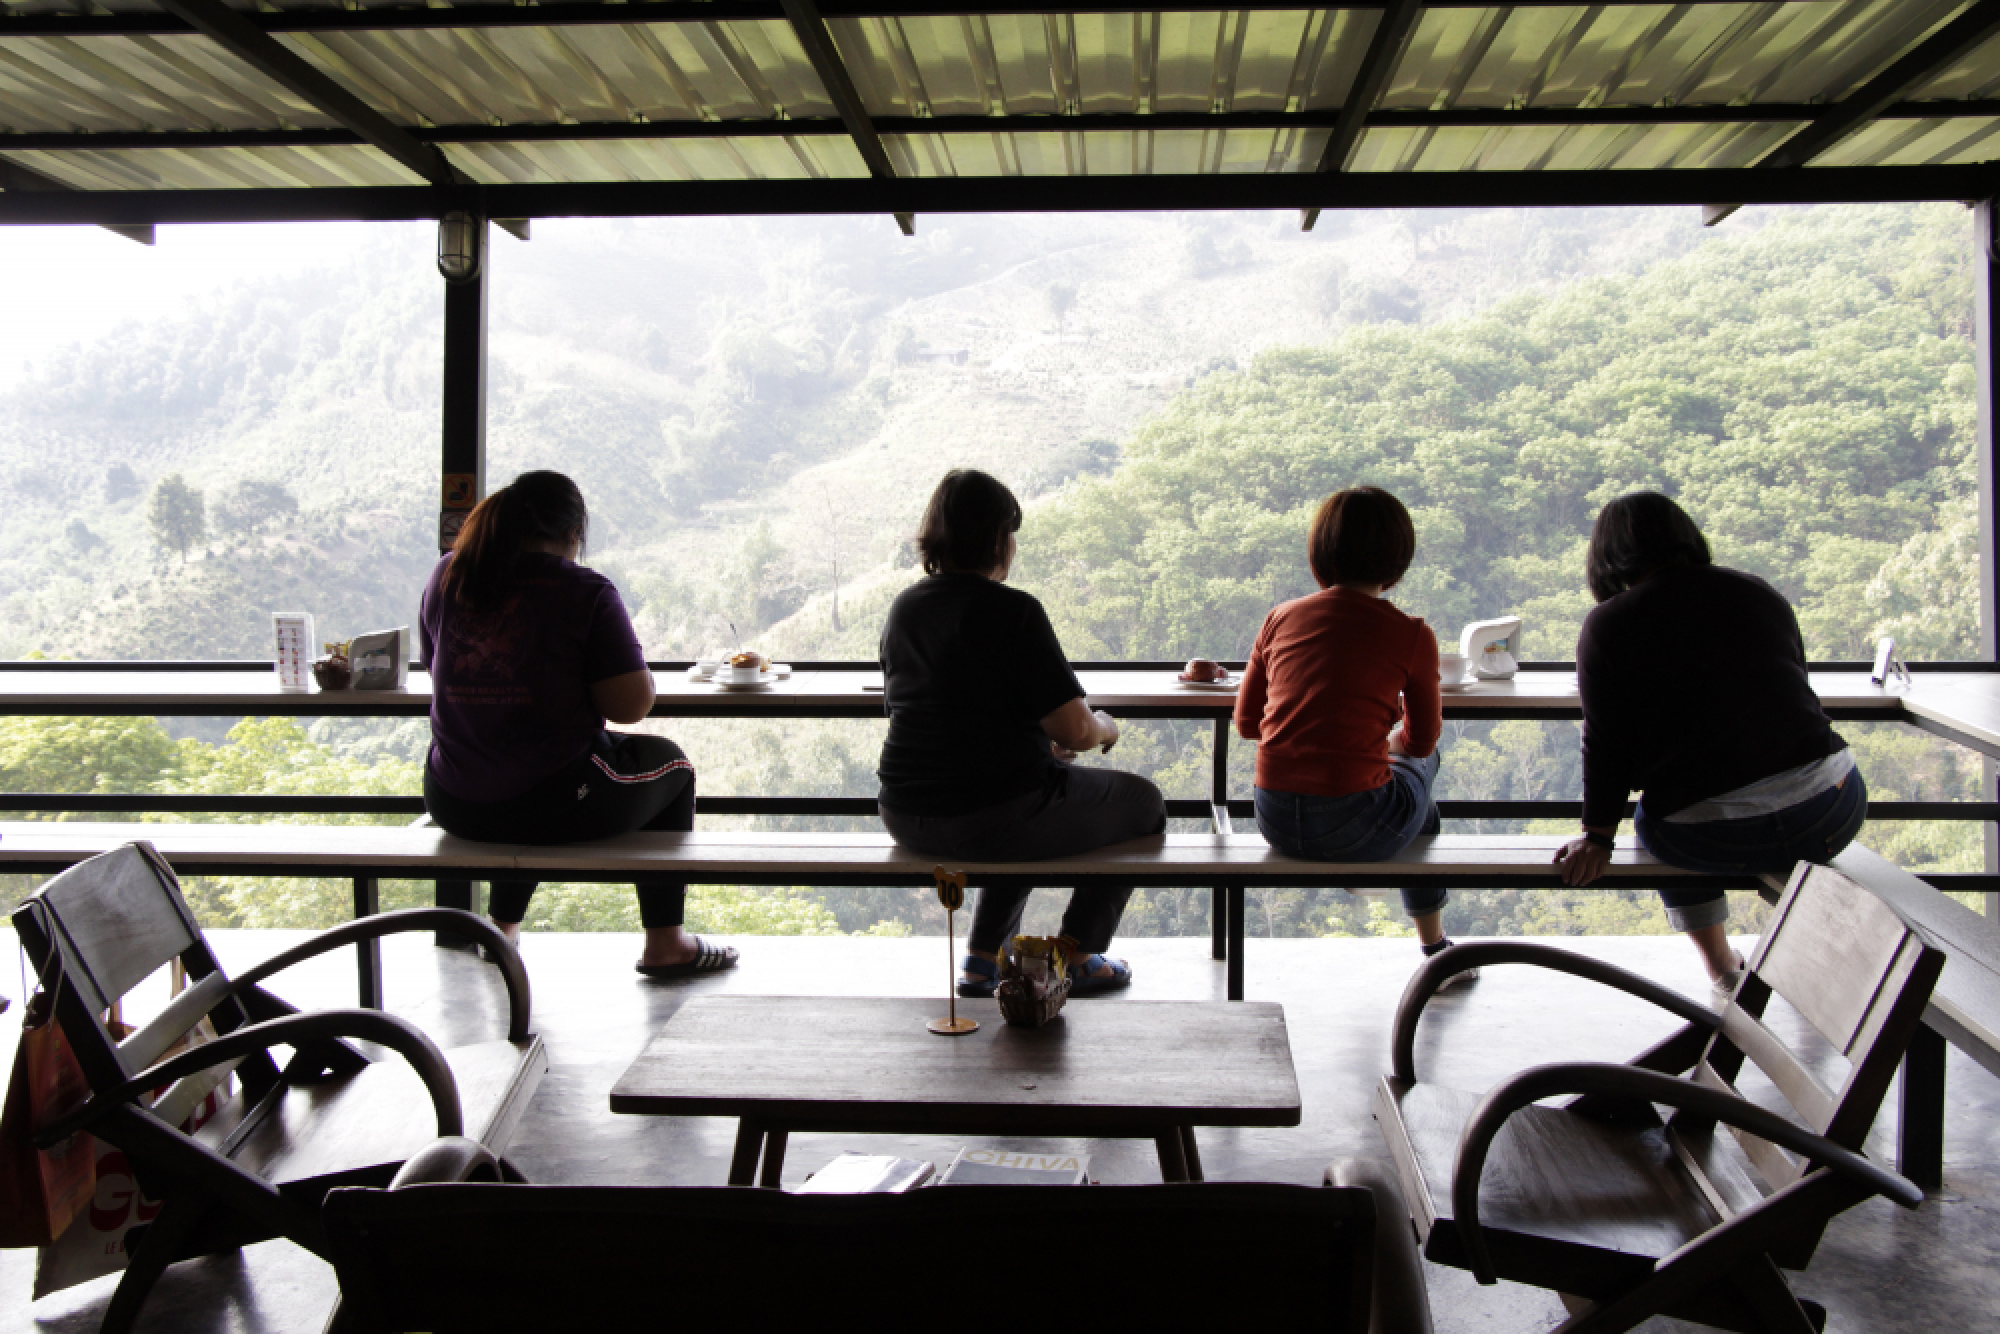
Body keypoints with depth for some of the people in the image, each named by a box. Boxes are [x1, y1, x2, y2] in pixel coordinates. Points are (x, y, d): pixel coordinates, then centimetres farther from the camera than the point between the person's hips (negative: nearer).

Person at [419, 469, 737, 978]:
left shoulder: (446, 577, 3)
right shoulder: (586, 591, -13)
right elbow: (631, 705, -14)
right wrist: (623, 647, 5)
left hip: (453, 805, 6)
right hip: (557, 807, -6)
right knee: (671, 764, 23)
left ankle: (503, 926, 46)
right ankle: (666, 945, 26)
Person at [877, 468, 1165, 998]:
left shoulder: (904, 607, 6)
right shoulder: (1013, 611, -16)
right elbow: (1076, 731, -18)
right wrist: (1105, 726, 7)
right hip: (989, 818, -7)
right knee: (1143, 802, 18)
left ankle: (982, 957, 33)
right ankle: (1075, 960, 21)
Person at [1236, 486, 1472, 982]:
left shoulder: (1281, 618, 5)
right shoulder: (1412, 636, -4)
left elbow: (1246, 723, 14)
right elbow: (1422, 739, 9)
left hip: (1275, 821, 4)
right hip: (1354, 825, -4)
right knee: (1419, 762, 31)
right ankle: (1437, 951, 44)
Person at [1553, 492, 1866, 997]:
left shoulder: (1608, 624, -2)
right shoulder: (1760, 594, 11)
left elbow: (1606, 742, -5)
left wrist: (1597, 834, 5)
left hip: (1716, 840, -3)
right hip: (1834, 813, 3)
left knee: (1656, 823, 33)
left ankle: (1722, 970, 37)